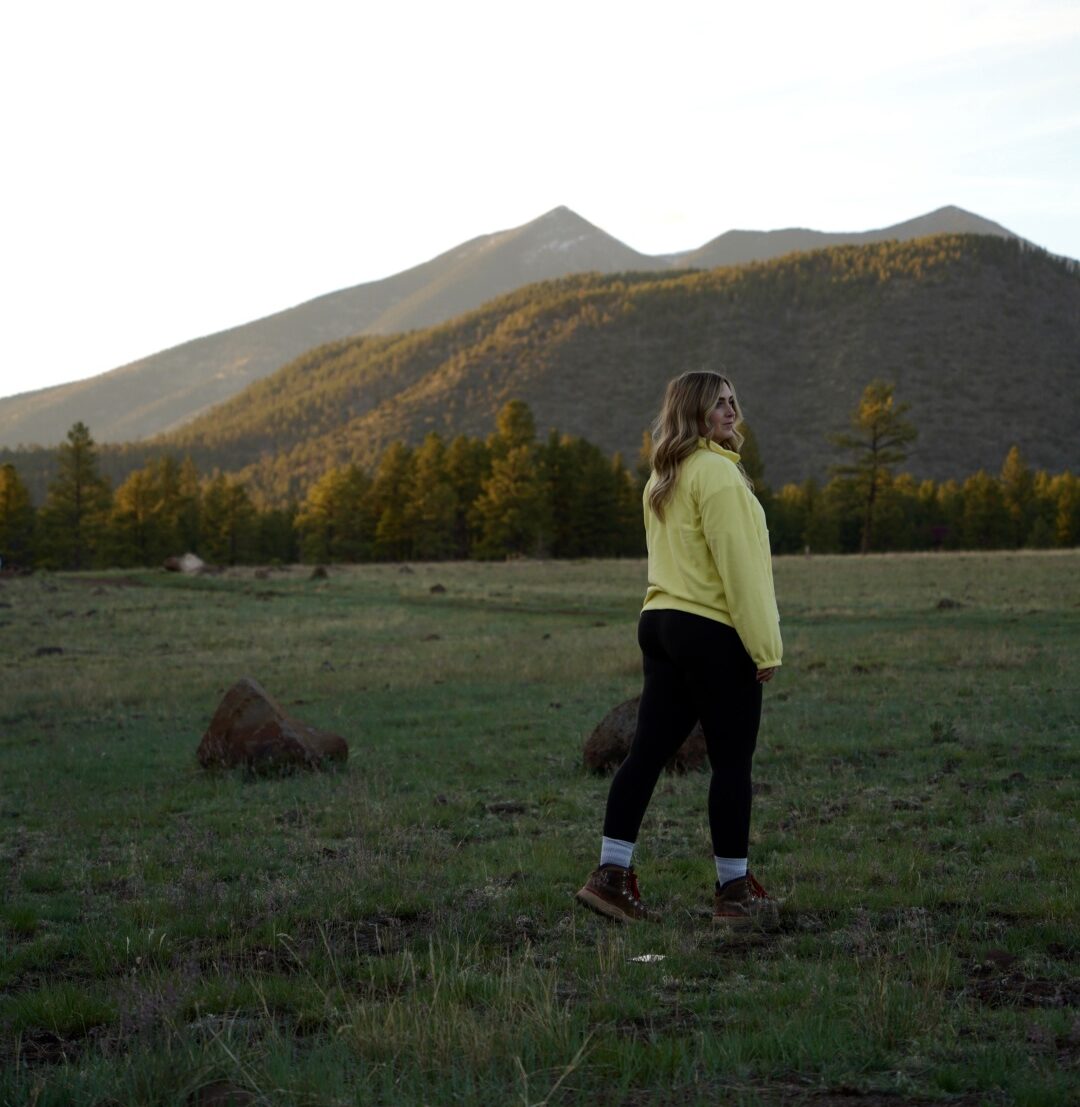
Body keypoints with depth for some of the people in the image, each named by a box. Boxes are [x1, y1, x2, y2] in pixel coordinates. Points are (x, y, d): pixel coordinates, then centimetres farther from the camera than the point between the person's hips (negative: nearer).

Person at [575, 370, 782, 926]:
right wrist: (765, 646, -15)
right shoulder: (717, 472, -13)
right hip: (715, 632, -9)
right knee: (731, 762, 1)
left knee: (647, 751, 7)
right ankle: (734, 890, 8)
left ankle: (612, 875, 6)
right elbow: (739, 565, -17)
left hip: (661, 624, 9)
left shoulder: (663, 478, 16)